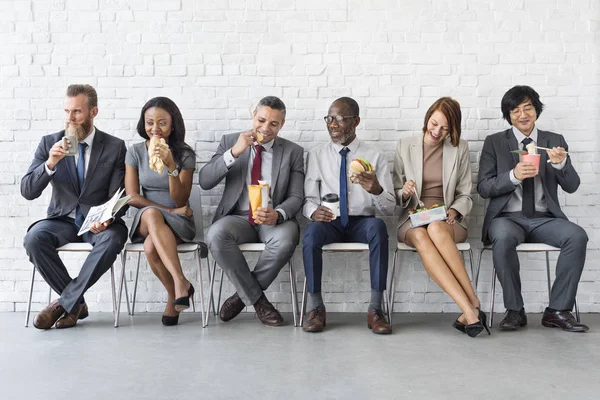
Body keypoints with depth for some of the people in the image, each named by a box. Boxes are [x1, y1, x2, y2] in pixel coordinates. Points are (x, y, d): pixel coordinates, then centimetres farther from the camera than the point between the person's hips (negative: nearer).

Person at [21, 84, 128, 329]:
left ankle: (64, 302, -17)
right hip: (63, 220, 2)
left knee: (113, 240, -35)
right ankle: (76, 302, -12)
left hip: (99, 222, -1)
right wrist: (50, 164, -21)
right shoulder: (49, 143, 3)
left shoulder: (115, 147, -1)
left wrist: (107, 218, -26)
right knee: (34, 238, -30)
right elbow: (27, 192, -3)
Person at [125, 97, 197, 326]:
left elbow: (180, 200, -8)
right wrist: (169, 210, -10)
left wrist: (171, 167, -22)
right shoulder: (136, 152, 4)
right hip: (145, 221, 2)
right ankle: (181, 283, -34)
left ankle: (173, 295, -18)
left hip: (179, 222, -2)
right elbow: (132, 197, 0)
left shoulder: (185, 155, -1)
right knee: (152, 214, -38)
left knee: (151, 247, -36)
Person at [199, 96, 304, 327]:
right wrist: (234, 152, -16)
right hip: (237, 218, 1)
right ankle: (257, 299, -15)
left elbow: (296, 197, 0)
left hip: (274, 220, 0)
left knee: (286, 238, -35)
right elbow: (205, 182, -3)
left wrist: (278, 214, -23)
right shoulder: (230, 142, 7)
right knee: (216, 235, -33)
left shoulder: (293, 152, 6)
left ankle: (243, 295, -11)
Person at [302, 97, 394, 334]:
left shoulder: (375, 156, 5)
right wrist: (313, 210, -20)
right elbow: (308, 199, 6)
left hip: (362, 224, -1)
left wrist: (376, 190, -24)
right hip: (329, 223, 1)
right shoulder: (316, 156, 10)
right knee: (312, 230, -33)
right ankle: (316, 308, -20)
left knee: (378, 226, -35)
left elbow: (390, 208, 0)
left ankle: (375, 309, -28)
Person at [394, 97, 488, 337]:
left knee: (435, 229, -38)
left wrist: (453, 212, -11)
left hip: (447, 220, 0)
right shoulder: (405, 146, 9)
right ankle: (471, 309, -41)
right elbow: (395, 195, 10)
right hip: (412, 220, 0)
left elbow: (465, 196, 10)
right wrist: (403, 193, -14)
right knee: (421, 236, -37)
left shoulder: (459, 148, 9)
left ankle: (471, 309, -35)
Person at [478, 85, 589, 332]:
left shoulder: (555, 141, 13)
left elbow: (571, 186, 6)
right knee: (503, 238, -36)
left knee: (577, 236, -28)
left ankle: (558, 310, -15)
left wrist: (560, 163, -16)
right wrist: (513, 176, -18)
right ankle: (515, 310, -18)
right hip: (508, 217, -2)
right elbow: (483, 188, 0)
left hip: (544, 219, 2)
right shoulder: (494, 142, 8)